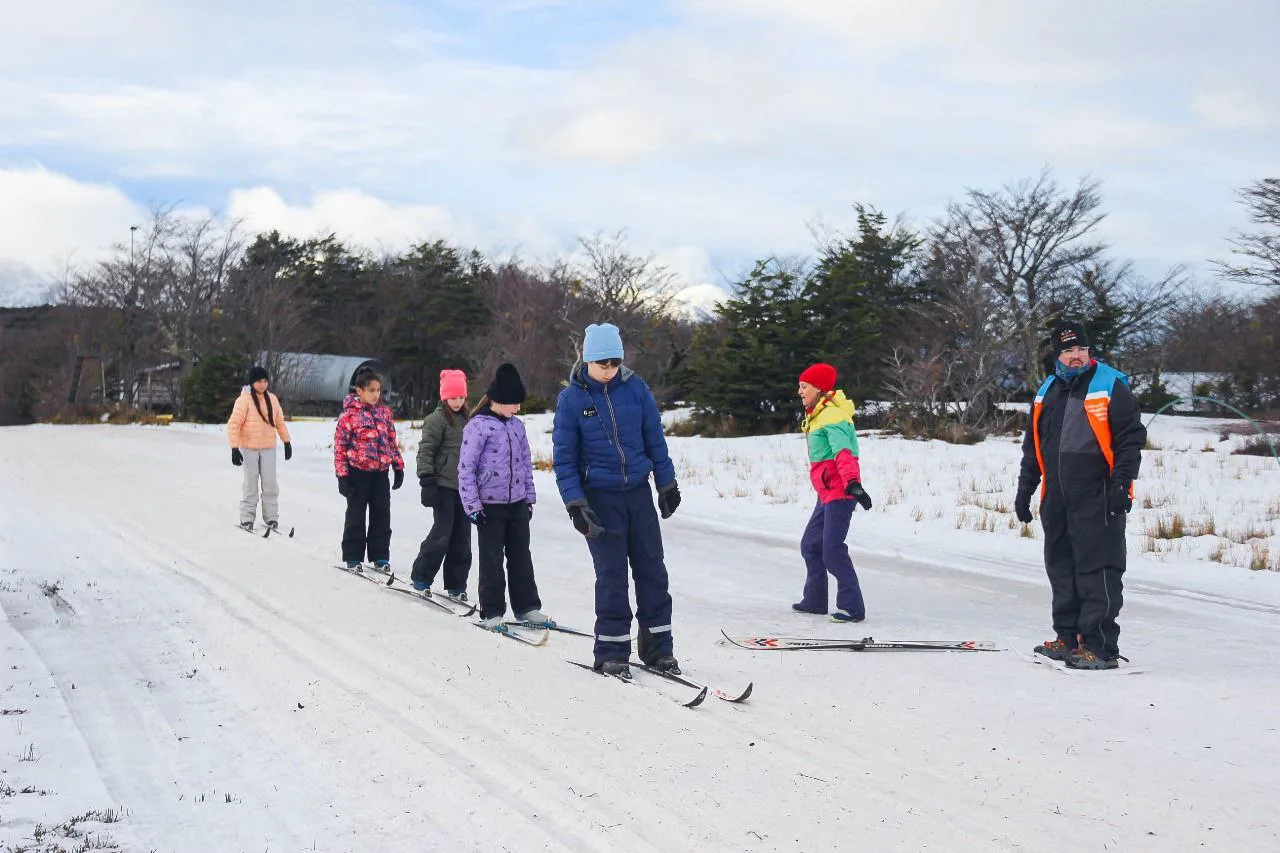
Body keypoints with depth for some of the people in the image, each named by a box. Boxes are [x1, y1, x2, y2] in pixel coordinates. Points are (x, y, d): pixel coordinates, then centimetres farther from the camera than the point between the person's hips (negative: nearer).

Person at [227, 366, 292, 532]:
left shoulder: (272, 399, 5)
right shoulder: (244, 400, -10)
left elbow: (280, 421, 17)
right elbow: (233, 424, -12)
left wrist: (287, 442, 17)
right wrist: (234, 448, -18)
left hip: (268, 448, 3)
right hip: (249, 448, -3)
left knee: (270, 484, 2)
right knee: (251, 484, 2)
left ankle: (271, 517, 11)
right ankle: (247, 518, 11)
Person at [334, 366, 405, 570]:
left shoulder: (385, 413, 7)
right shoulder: (349, 415, -8)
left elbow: (392, 442, 14)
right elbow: (340, 446, -7)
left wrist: (398, 467, 12)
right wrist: (342, 475, -11)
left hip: (380, 472, 4)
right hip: (358, 473, -4)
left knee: (382, 515, 7)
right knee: (356, 516, 5)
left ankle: (380, 556, 18)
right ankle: (353, 558, 15)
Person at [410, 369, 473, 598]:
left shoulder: (465, 419, 16)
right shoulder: (437, 419, -6)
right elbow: (426, 450, -11)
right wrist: (427, 481, -18)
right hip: (444, 484, -7)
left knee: (462, 536, 6)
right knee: (443, 532, -9)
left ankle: (456, 585, 11)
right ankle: (421, 578, 3)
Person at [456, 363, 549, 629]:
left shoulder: (516, 425, 8)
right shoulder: (477, 426, -11)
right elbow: (466, 468, -11)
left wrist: (529, 497, 14)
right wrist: (472, 505, -13)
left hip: (517, 503, 6)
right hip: (490, 505, -5)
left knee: (521, 556, 11)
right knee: (492, 559, 2)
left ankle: (526, 606, 19)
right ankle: (491, 612, 10)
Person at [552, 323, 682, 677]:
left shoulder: (635, 388, -1)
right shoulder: (571, 399, -6)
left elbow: (655, 439, 8)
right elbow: (564, 457, -3)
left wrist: (667, 484, 10)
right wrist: (575, 504, -10)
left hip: (639, 492, 3)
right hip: (600, 498, -3)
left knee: (652, 570, 5)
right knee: (612, 575, -3)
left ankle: (658, 647, 15)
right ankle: (612, 651, 8)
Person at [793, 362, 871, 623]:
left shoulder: (832, 416, -16)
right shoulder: (817, 415, 16)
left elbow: (843, 451, -31)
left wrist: (852, 483, -44)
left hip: (840, 491, -10)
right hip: (827, 492, 10)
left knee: (832, 549, -14)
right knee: (811, 545, 16)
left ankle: (852, 607, -11)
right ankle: (815, 600, 26)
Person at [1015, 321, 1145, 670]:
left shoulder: (1111, 387, -2)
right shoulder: (1046, 394, 16)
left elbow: (1131, 437, -6)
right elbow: (1033, 446, 23)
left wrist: (1121, 483, -14)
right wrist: (1025, 490, 19)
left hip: (1098, 498, -6)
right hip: (1057, 498, 6)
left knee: (1098, 571, -8)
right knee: (1061, 569, 10)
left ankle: (1101, 647, -7)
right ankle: (1068, 638, 19)